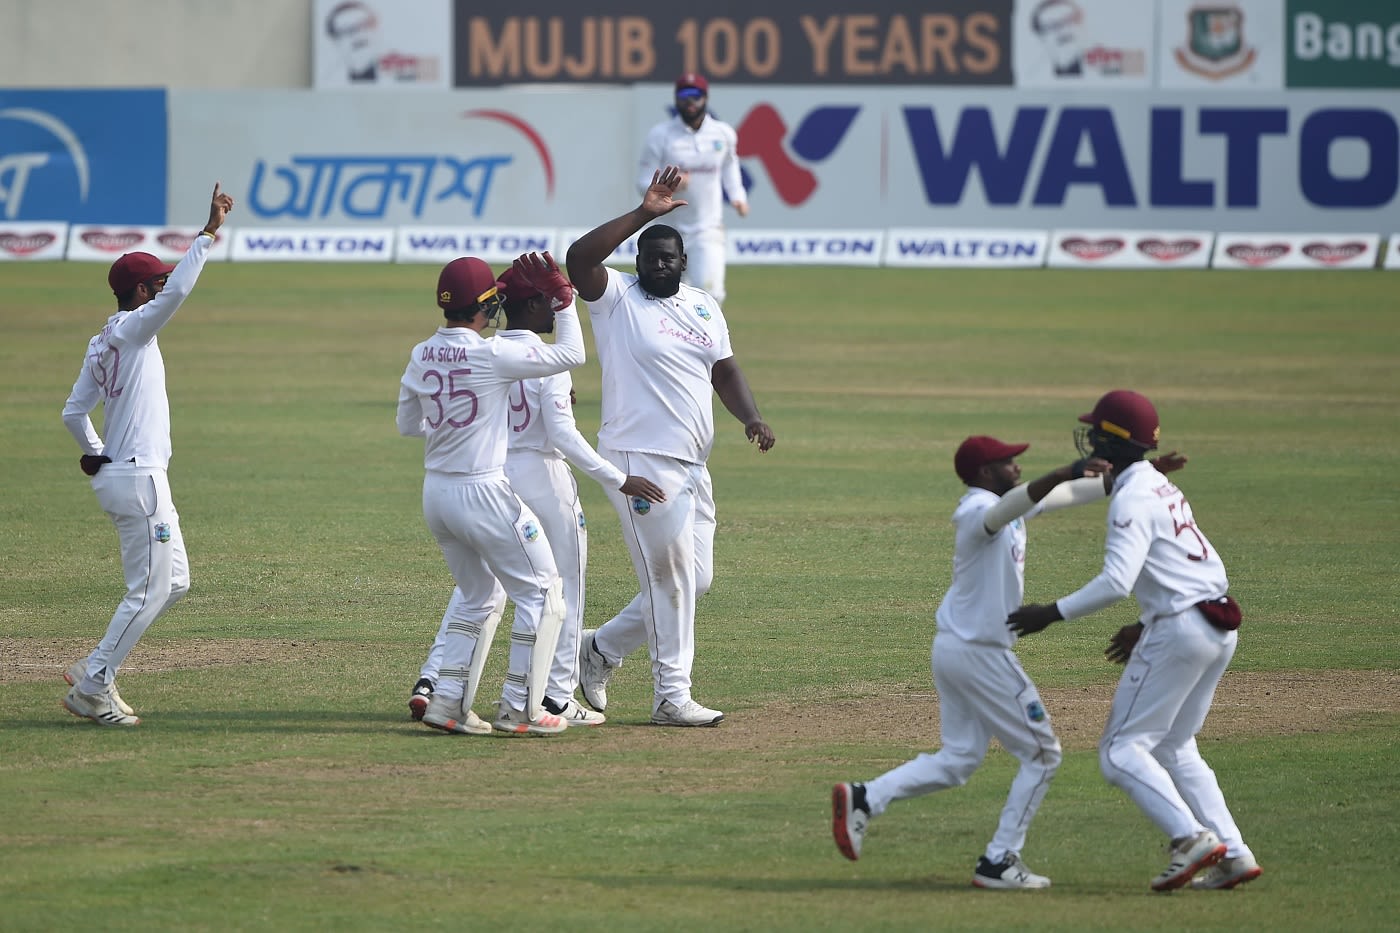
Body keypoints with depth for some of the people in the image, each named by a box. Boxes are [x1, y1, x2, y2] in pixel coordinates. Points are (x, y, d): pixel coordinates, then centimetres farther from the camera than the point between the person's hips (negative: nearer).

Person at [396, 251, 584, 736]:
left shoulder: (422, 356, 3)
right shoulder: (492, 355, -16)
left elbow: (407, 424, 16)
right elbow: (571, 354, -10)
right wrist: (561, 297, -2)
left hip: (436, 495, 7)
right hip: (484, 493, -7)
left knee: (482, 598, 22)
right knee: (543, 592, 6)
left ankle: (449, 701, 12)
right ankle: (519, 708, 3)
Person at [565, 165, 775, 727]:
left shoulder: (704, 307, 15)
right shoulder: (616, 298, -5)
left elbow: (724, 371, 17)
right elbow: (579, 258, -23)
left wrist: (751, 417, -2)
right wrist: (643, 213, -26)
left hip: (692, 465, 7)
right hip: (640, 460, -7)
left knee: (694, 580, 11)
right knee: (669, 579, -6)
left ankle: (602, 650, 26)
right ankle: (671, 696, 2)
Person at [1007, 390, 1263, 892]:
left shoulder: (1133, 499, -12)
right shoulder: (1164, 489, 18)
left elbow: (1117, 581, -24)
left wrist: (1052, 613, -18)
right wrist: (1146, 626, 27)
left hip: (1178, 630, -10)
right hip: (1220, 628, 10)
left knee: (1122, 751, -5)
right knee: (1174, 748, 19)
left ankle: (1191, 837, -20)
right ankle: (1232, 855, 10)